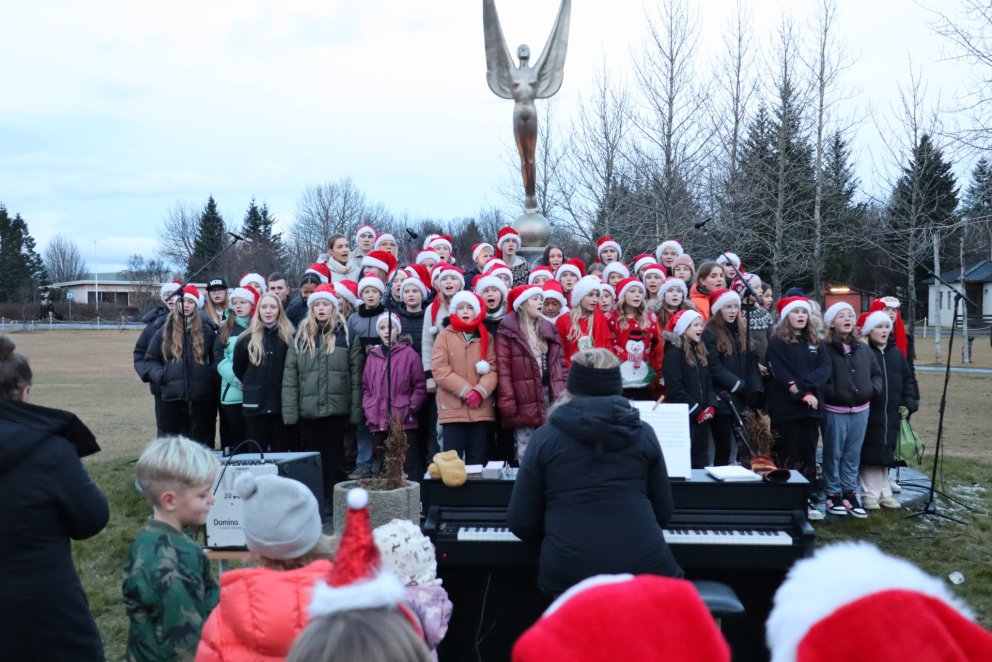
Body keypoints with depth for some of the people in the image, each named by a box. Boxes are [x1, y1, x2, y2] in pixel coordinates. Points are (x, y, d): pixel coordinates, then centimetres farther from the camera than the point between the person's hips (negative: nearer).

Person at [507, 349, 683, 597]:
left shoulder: (545, 437, 4)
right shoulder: (643, 433, 8)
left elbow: (521, 523, 4)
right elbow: (663, 514, 15)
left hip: (568, 573, -1)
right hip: (645, 567, 1)